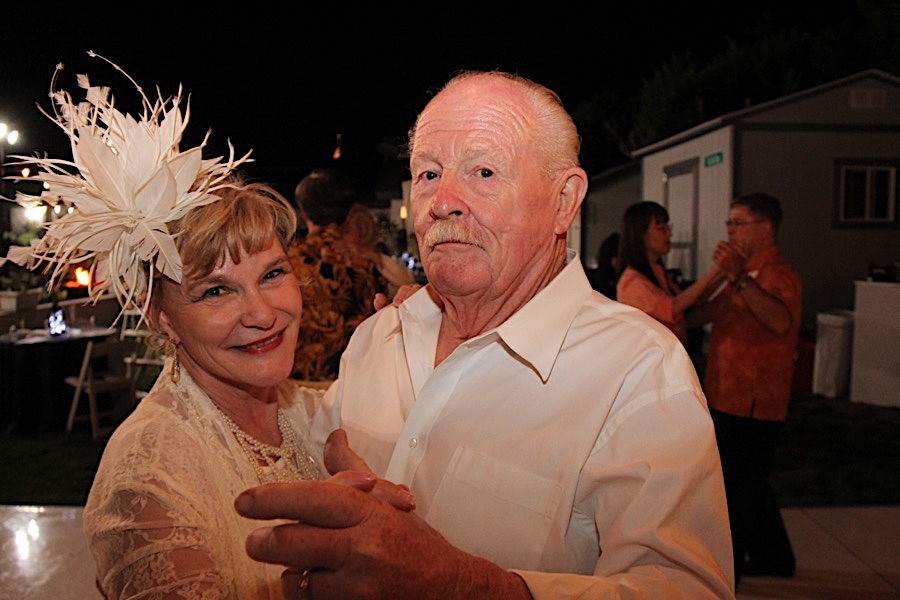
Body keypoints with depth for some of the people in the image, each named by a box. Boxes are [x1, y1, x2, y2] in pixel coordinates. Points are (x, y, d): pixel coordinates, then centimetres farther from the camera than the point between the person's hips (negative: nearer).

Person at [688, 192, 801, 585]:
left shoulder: (777, 274, -16)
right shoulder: (747, 272, 17)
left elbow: (780, 321, -36)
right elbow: (707, 312, 22)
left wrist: (738, 278, -44)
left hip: (751, 404, -10)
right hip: (729, 398, 10)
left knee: (736, 492, 0)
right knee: (750, 485, 21)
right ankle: (773, 557, 36)